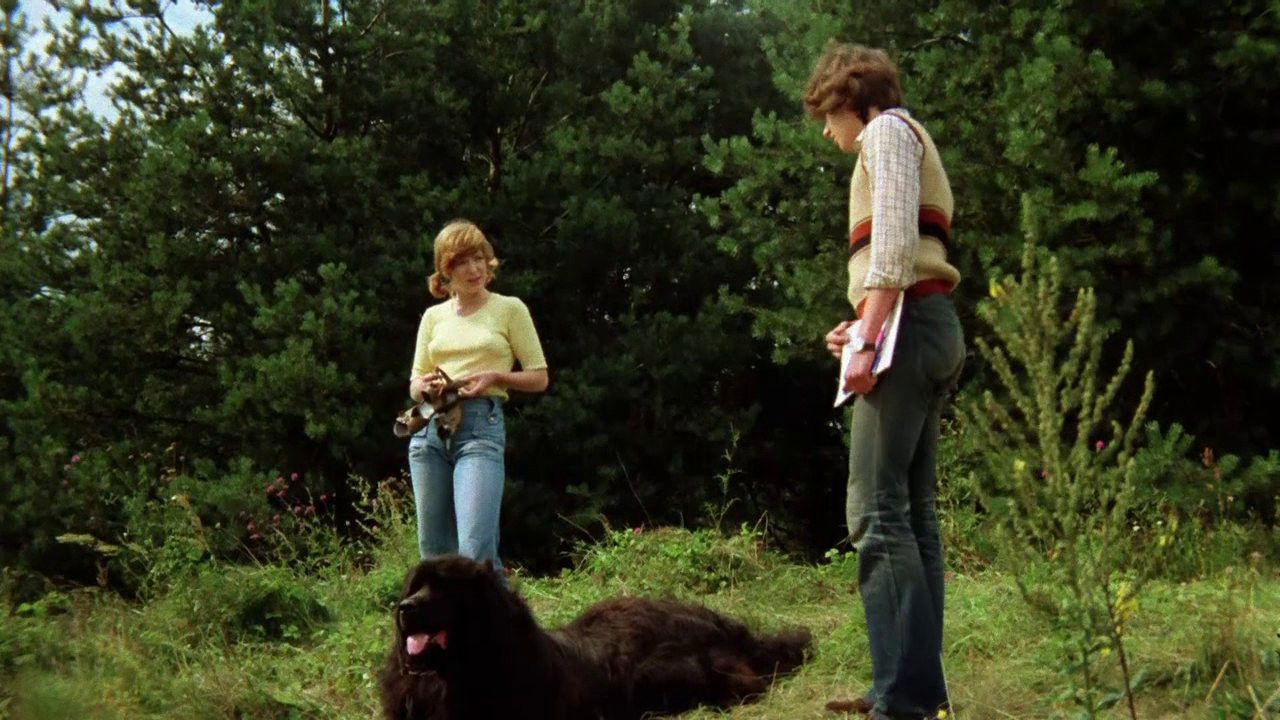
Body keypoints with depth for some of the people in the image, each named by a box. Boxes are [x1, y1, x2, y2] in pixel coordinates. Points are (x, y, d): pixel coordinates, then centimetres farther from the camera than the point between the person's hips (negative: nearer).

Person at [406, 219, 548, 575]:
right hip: (430, 427, 5)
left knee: (476, 549, -19)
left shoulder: (509, 309, 6)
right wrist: (426, 385, -5)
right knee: (434, 551, 6)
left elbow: (539, 377, 6)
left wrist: (495, 377, -12)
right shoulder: (434, 316, 16)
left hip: (482, 426, -4)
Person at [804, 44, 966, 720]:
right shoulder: (906, 140, 28)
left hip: (908, 326, -10)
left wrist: (869, 340, -20)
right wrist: (864, 327, 13)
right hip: (926, 327, 10)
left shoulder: (887, 129, -1)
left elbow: (894, 240, -15)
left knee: (876, 511, -15)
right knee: (911, 511, 7)